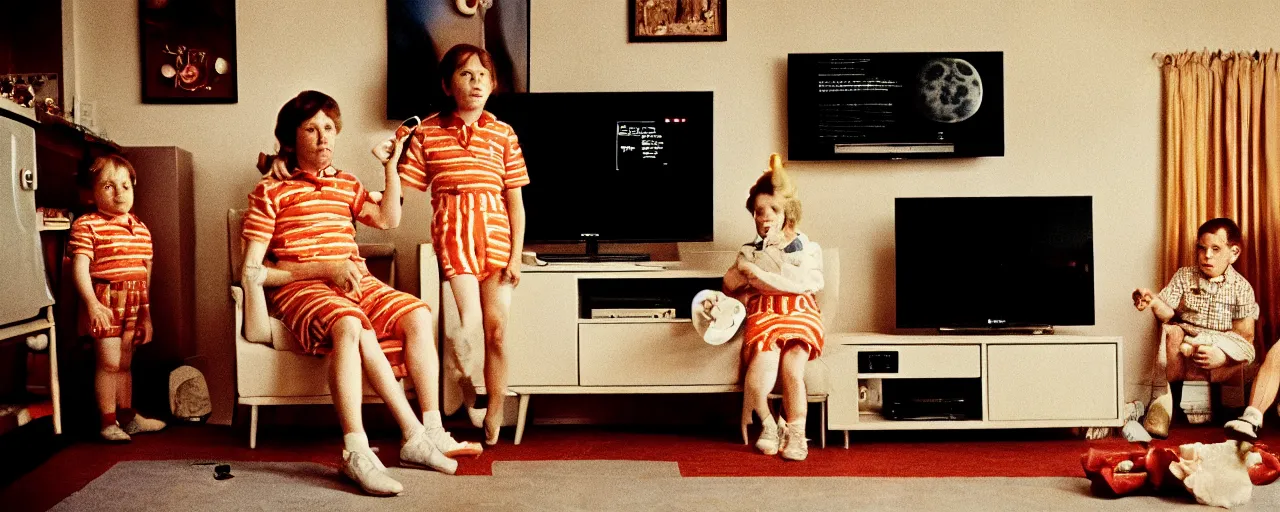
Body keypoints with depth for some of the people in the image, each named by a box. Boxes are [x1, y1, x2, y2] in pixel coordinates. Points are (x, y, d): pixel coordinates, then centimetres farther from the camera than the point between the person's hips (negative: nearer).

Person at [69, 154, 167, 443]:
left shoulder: (141, 230, 12)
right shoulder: (87, 225, -8)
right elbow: (80, 267, -15)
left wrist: (146, 313, 15)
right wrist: (92, 304, -25)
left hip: (134, 305, 6)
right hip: (105, 303, -6)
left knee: (125, 363, 16)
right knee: (109, 363, -5)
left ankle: (127, 416, 26)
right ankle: (108, 423, 5)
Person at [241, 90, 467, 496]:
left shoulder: (346, 185, 22)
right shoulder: (270, 193, 4)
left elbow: (388, 219, 5)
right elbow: (252, 271, -5)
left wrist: (391, 166, 3)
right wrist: (326, 268, -13)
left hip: (356, 284, 6)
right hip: (300, 287, -5)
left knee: (417, 315, -20)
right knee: (351, 325, -36)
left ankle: (431, 430, -18)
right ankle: (414, 434, -36)